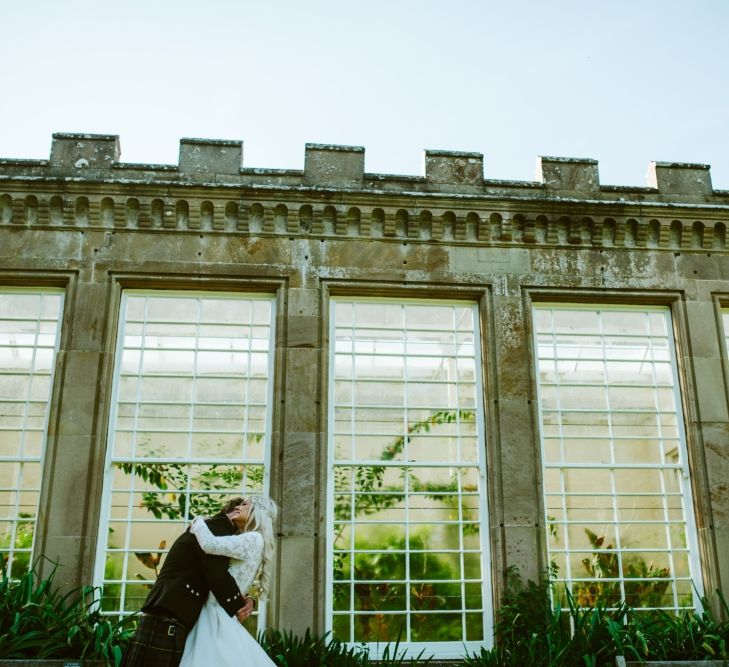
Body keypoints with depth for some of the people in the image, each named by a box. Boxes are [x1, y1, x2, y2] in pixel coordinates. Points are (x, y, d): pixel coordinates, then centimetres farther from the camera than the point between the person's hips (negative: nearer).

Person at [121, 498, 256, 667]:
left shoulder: (216, 527, 23)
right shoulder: (216, 526, -8)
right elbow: (218, 577, -18)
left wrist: (245, 600, 5)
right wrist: (238, 609, -2)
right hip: (166, 625, -10)